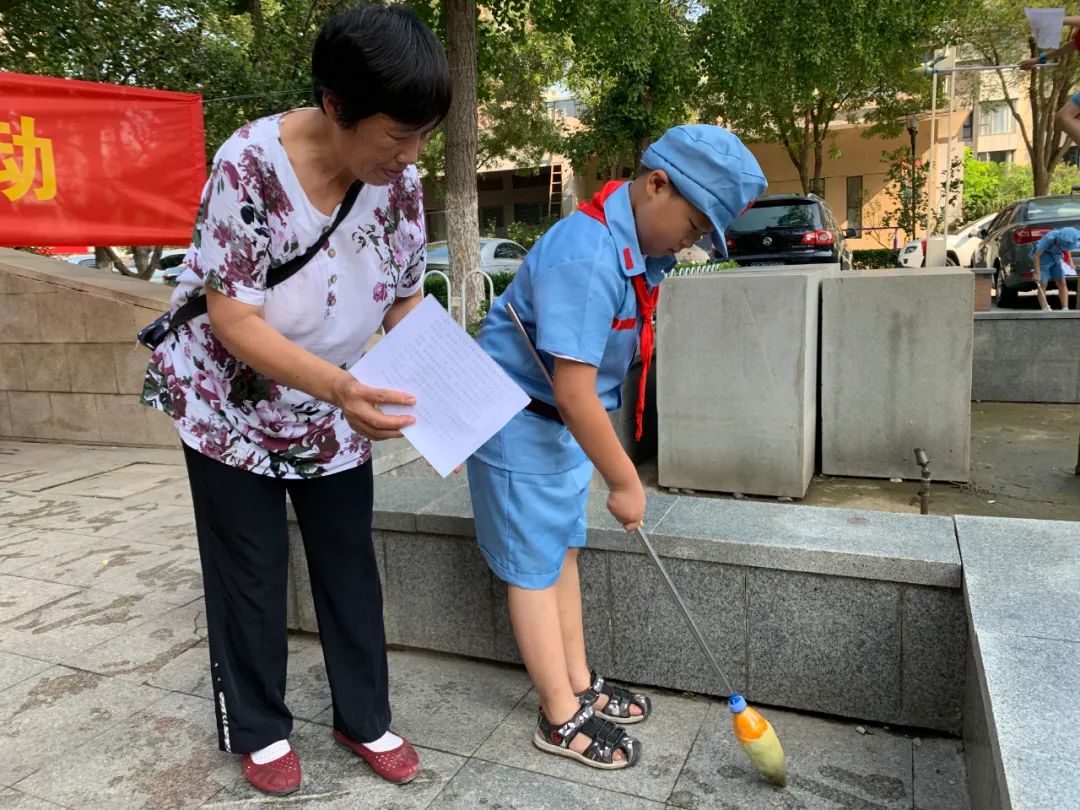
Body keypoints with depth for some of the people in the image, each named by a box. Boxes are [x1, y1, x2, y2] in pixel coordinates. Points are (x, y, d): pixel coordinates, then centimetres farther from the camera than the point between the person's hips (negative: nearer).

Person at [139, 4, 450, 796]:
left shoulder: (398, 180, -12)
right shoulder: (250, 164, -27)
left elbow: (406, 300, -2)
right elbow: (233, 320, -26)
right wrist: (341, 387, -40)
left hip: (334, 409, 4)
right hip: (232, 404, -4)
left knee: (350, 564, 10)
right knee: (250, 574, 8)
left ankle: (364, 717, 29)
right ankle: (258, 728, 30)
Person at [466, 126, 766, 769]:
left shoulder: (640, 247, 1)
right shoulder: (586, 258, -30)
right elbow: (573, 392, -31)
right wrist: (626, 483, -22)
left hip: (568, 424, 9)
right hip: (522, 426, -9)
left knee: (563, 554, 18)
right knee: (535, 570, 3)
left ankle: (580, 685, 33)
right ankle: (563, 719, 18)